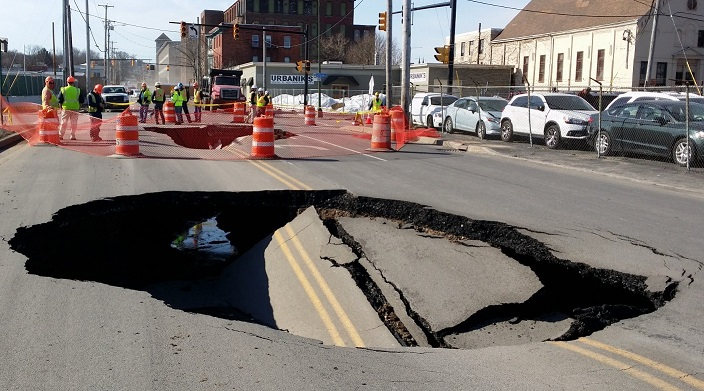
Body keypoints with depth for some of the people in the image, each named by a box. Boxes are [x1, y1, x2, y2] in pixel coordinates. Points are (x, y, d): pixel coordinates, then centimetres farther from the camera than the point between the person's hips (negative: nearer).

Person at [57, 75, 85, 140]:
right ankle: (73, 136, 6)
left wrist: (61, 107, 15)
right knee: (74, 123, 5)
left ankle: (60, 135, 6)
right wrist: (79, 106, 20)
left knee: (64, 122, 6)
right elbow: (82, 100, 5)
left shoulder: (63, 90, 1)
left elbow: (60, 100, 3)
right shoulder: (78, 90, 2)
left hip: (66, 108, 0)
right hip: (75, 108, 0)